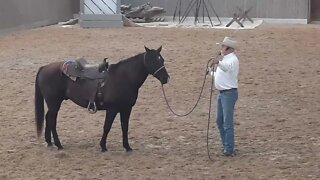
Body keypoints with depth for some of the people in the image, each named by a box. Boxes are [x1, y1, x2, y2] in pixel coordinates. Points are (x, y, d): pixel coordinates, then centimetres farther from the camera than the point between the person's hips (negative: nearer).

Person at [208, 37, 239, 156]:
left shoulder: (232, 60, -13)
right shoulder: (224, 60, 17)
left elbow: (227, 67, -38)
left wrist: (218, 63, -55)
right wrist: (211, 71, 11)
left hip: (229, 94, -10)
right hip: (221, 93, 10)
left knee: (227, 122, -9)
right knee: (220, 121, 13)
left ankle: (229, 150, -6)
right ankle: (226, 146, 22)